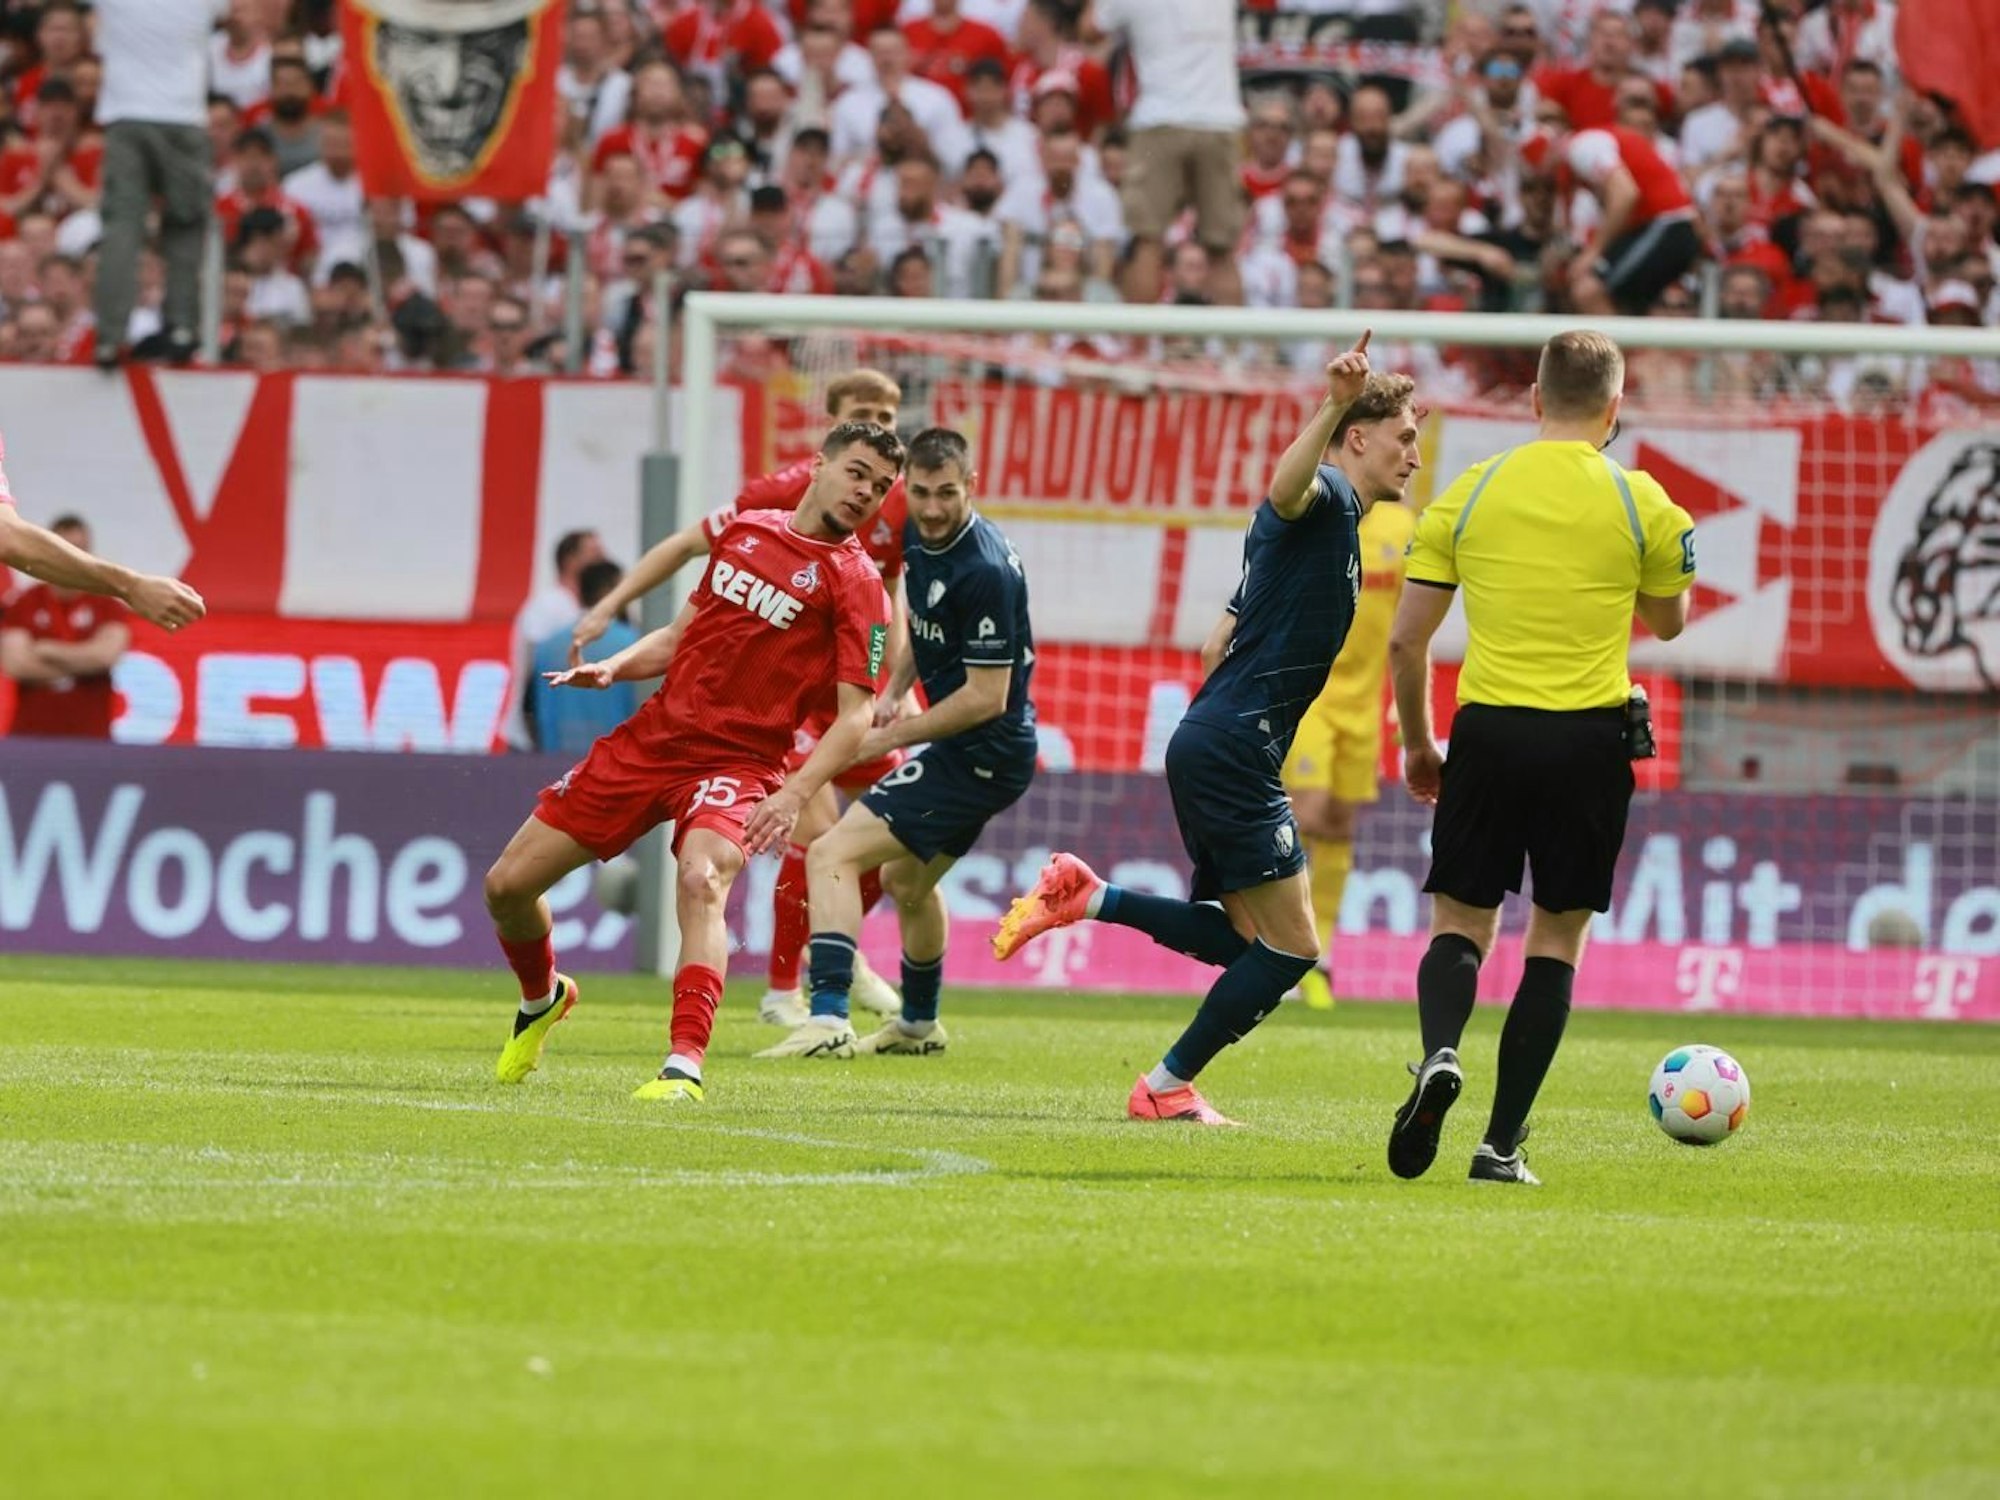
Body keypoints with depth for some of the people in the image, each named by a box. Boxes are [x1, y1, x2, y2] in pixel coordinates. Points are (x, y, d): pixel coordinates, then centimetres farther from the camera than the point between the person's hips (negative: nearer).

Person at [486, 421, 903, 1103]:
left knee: (701, 881, -37)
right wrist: (614, 666, 3)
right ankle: (542, 998, 36)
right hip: (651, 736, 5)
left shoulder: (855, 582, -5)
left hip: (737, 762, -5)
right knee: (508, 884, 5)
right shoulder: (745, 530, 11)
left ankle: (684, 1067, -42)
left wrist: (795, 794, -26)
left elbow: (856, 714, -12)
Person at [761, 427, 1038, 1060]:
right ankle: (919, 1024, 52)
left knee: (833, 854, -18)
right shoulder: (918, 538, 3)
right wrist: (894, 691, 7)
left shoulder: (984, 572, -25)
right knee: (907, 878, 32)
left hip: (984, 753, -10)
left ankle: (828, 1019, -29)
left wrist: (890, 738, -15)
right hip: (965, 750, 10)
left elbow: (986, 697, -24)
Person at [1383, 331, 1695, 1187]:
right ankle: (1502, 1145, 1)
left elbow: (1405, 640, 5)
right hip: (1590, 737, -1)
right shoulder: (1640, 502, -1)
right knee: (1556, 941, 7)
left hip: (1488, 731, 1)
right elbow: (1668, 623, 16)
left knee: (1461, 924, 11)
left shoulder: (1470, 493, 4)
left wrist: (1417, 744, 18)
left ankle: (1439, 1054, -21)